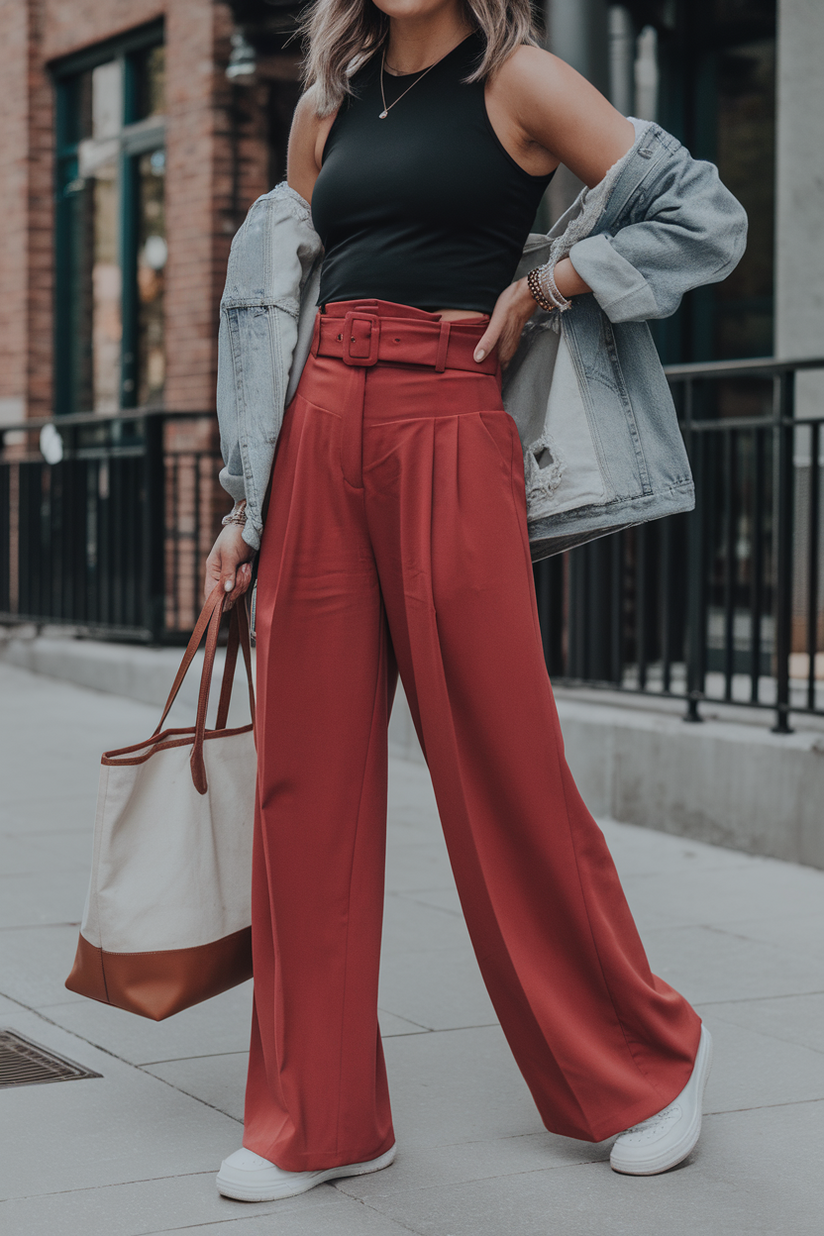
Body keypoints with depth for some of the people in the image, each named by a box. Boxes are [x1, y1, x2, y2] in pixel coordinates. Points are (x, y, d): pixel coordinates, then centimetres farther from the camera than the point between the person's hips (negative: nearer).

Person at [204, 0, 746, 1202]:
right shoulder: (326, 109, 17)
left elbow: (707, 215, 0)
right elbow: (281, 306, 18)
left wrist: (538, 287, -4)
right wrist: (252, 498, 12)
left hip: (445, 430, -5)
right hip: (318, 430, 5)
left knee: (501, 766, -1)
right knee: (308, 775, 3)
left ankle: (647, 1057, 20)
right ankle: (318, 1114, 14)